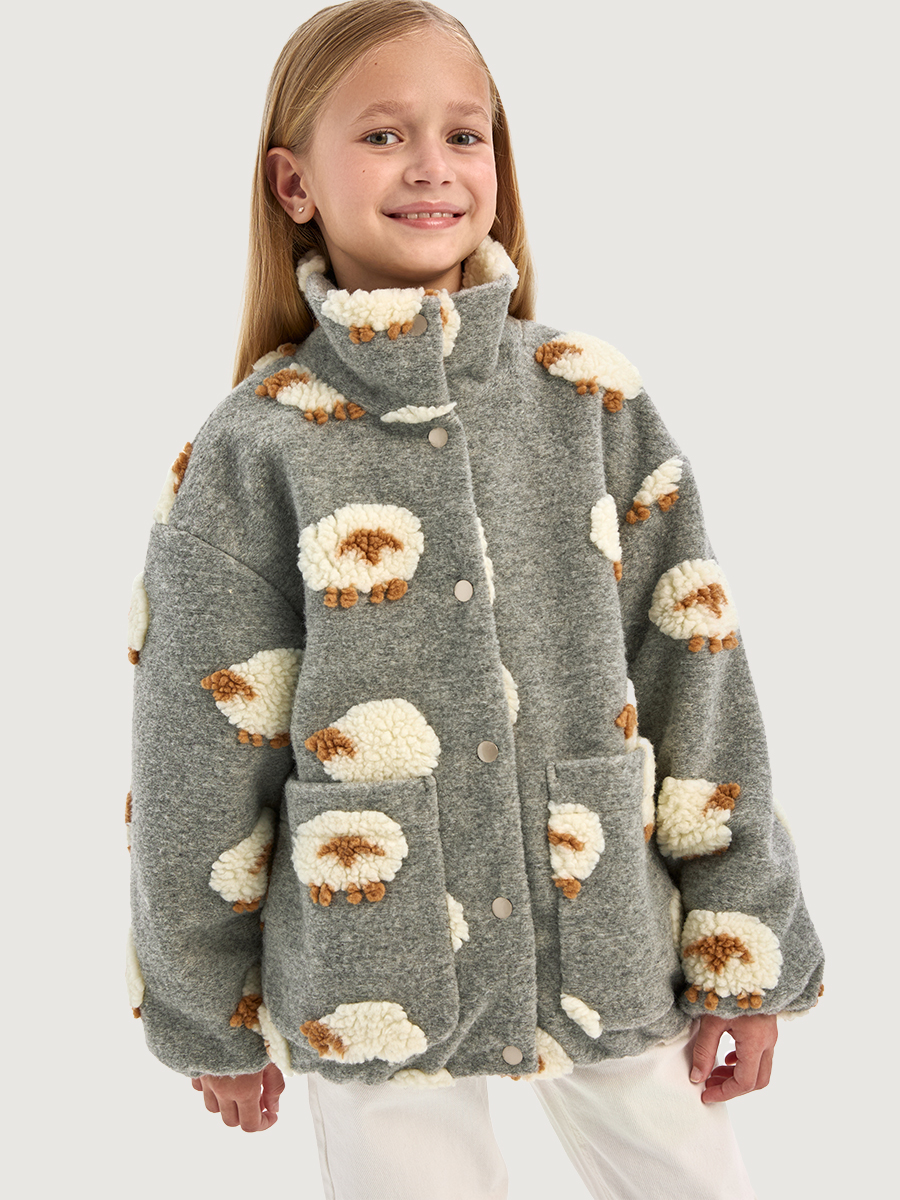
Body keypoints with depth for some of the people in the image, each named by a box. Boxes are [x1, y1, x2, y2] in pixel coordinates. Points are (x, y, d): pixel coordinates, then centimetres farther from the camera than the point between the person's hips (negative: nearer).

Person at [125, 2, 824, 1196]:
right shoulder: (253, 452, -8)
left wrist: (741, 954, 1)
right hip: (369, 982, -2)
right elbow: (198, 752, -2)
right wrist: (211, 1012, 5)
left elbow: (695, 675, -1)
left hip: (610, 948, 2)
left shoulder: (595, 400, -3)